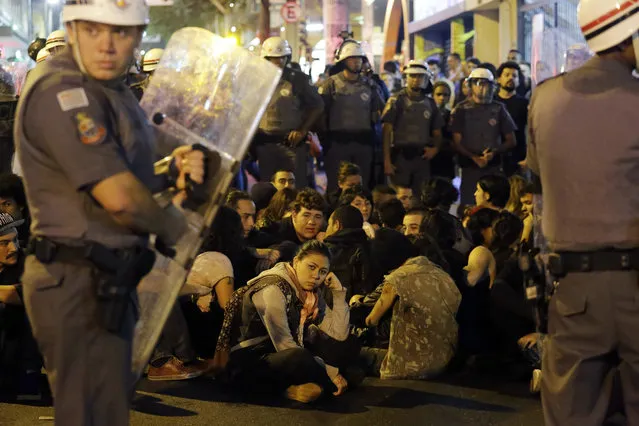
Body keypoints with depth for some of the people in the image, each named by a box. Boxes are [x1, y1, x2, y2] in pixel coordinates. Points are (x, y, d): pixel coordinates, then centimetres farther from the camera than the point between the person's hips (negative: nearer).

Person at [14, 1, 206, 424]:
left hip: (106, 280, 10)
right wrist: (173, 224, -7)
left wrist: (174, 176, -1)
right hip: (79, 284, -10)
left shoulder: (109, 88, 12)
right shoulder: (60, 90, -19)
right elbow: (119, 197, -26)